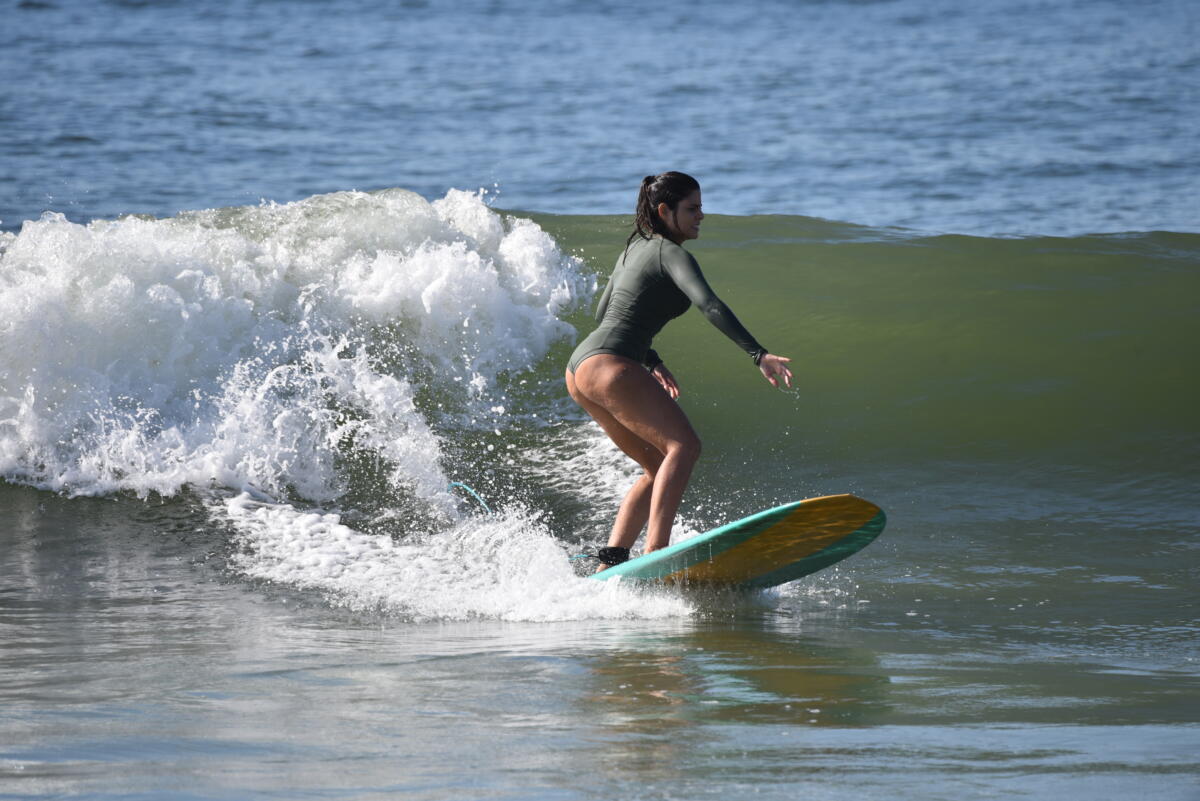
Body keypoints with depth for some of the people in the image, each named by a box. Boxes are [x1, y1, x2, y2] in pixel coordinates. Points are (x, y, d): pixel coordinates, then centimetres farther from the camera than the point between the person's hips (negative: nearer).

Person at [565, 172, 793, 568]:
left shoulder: (635, 248, 22)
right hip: (610, 365, -10)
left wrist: (650, 361, 28)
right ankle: (655, 551, -30)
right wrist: (759, 355, -29)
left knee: (661, 467, 13)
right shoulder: (671, 254, -5)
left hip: (579, 365, 10)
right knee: (684, 446, -17)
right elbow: (708, 304, -21)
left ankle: (611, 560, 3)